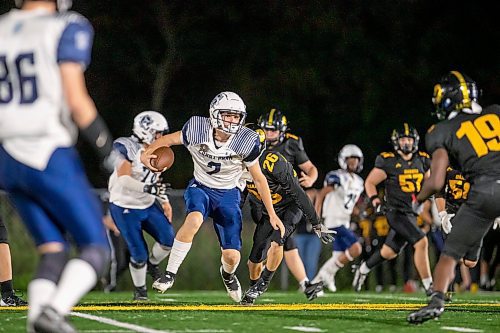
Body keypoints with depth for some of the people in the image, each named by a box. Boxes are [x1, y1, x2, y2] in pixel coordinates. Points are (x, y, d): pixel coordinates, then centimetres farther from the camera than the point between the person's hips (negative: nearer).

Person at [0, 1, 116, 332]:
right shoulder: (67, 30, -6)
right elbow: (76, 100, -13)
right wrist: (110, 152, -5)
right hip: (49, 157, -6)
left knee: (53, 252, 14)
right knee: (96, 249, 3)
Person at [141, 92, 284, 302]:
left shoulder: (246, 142, -17)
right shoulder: (197, 131, -18)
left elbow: (258, 178, -5)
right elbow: (168, 140, -1)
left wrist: (272, 214, -3)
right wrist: (147, 153, -23)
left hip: (228, 194, 1)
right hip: (201, 188, -1)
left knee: (232, 256, -8)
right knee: (194, 220, -37)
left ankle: (228, 273, 33)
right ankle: (170, 273, -22)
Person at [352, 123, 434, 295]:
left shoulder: (422, 160, 7)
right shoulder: (388, 161, -8)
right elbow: (370, 182, 0)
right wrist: (374, 199, -16)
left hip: (412, 214, 6)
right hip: (397, 212, -6)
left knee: (389, 253, 17)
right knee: (421, 242, -22)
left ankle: (363, 269, 43)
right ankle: (429, 286, -16)